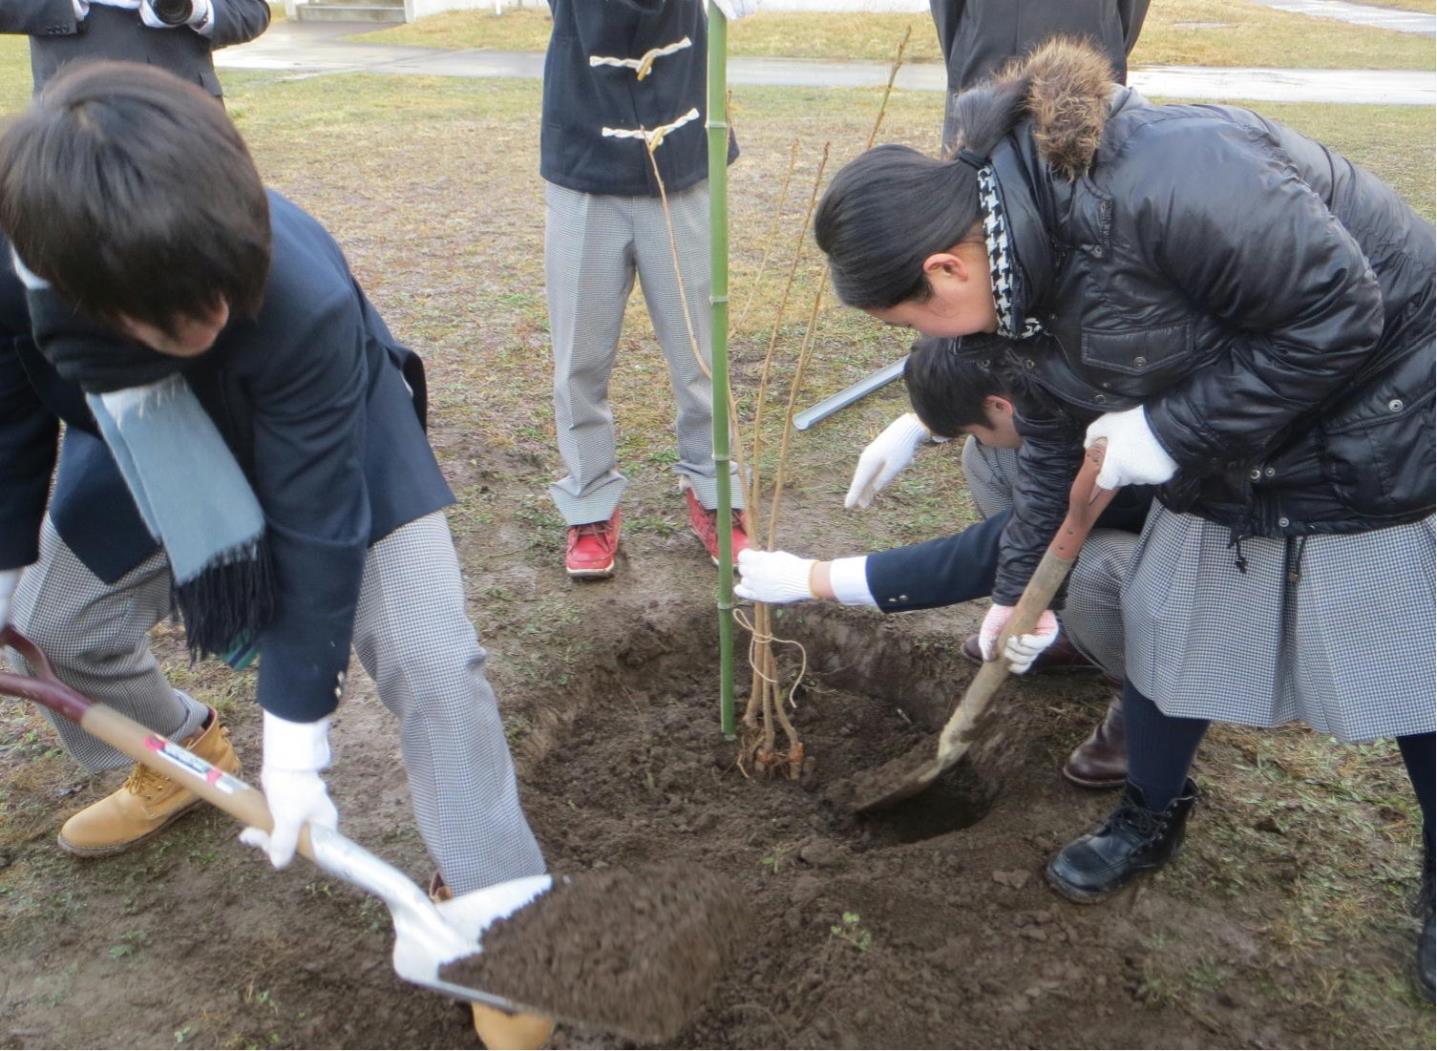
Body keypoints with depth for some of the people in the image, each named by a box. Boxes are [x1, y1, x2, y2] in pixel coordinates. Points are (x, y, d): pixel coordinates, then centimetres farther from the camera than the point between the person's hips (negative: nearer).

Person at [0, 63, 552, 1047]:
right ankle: (185, 753, 41)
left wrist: (295, 750, -26)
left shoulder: (305, 298, -42)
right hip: (150, 451, 5)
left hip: (333, 443, -4)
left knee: (429, 660, -16)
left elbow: (314, 527, -33)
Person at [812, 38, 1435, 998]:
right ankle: (1151, 817, 37)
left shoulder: (1163, 182, -36)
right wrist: (1022, 584, 10)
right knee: (1166, 628, 12)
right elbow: (1065, 434, 5)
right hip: (1230, 450, 7)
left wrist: (1175, 430, -27)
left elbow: (1339, 311, -29)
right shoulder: (1028, 261, -7)